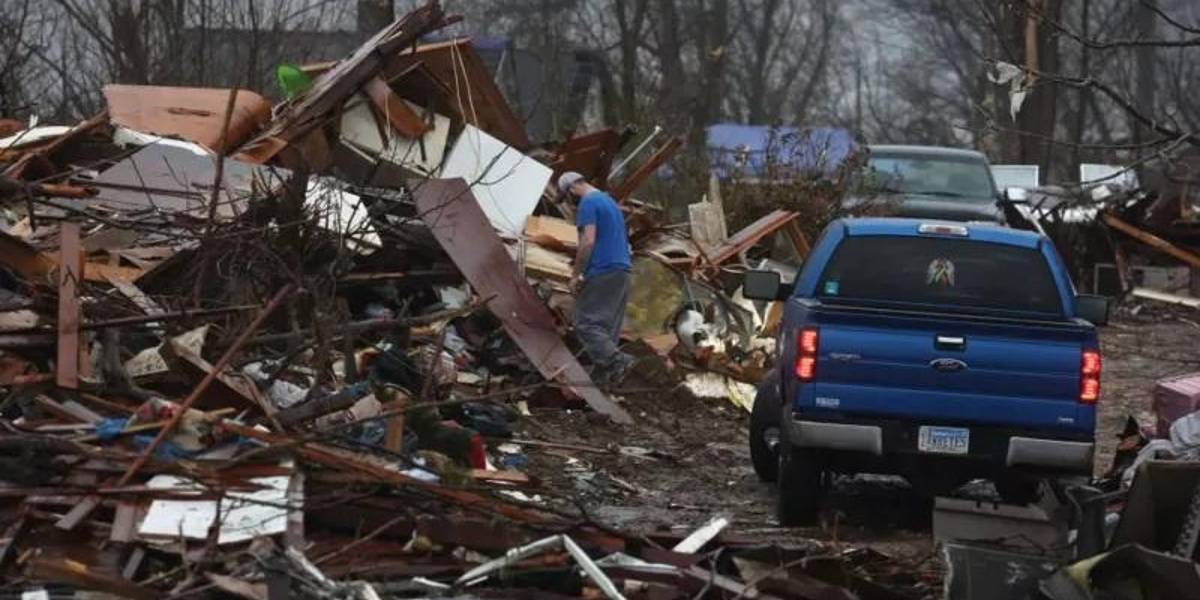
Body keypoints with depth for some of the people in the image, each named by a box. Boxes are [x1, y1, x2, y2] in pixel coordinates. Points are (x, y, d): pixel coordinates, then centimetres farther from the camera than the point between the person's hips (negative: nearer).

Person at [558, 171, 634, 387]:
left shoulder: (588, 203, -8)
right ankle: (602, 373, 8)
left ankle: (617, 361, -23)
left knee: (586, 323, -9)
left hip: (601, 272, -9)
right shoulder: (610, 201, 22)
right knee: (608, 325, 10)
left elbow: (588, 241, -18)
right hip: (622, 271, 9)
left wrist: (576, 275, -12)